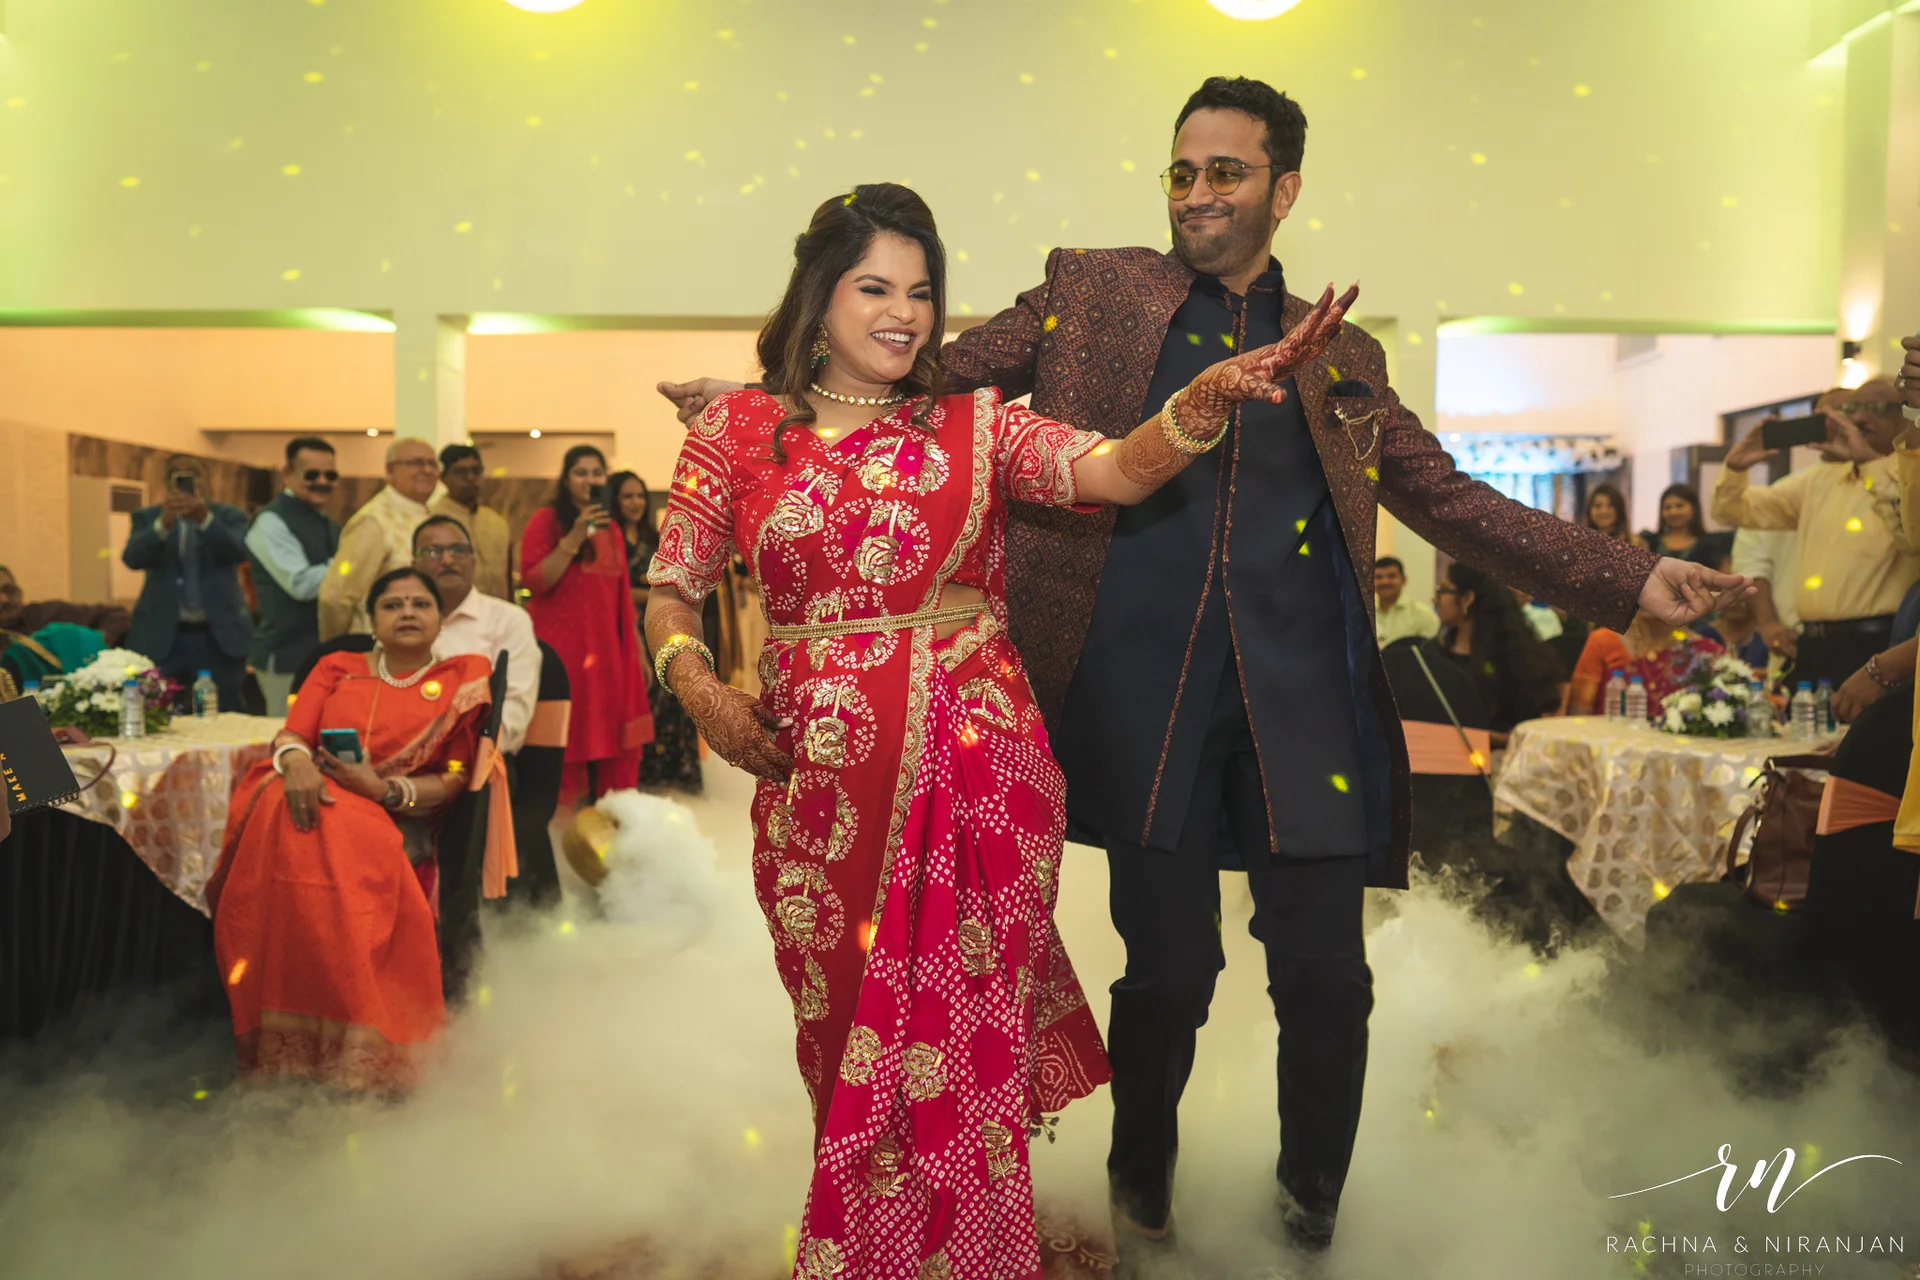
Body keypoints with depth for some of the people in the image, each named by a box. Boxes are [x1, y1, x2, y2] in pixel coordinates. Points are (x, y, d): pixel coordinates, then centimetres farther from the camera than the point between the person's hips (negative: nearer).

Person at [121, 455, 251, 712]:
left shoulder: (230, 516, 6)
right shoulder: (147, 517, 7)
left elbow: (238, 553, -15)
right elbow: (132, 558, -11)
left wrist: (205, 518, -32)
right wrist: (164, 522, -29)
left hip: (219, 637, 0)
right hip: (162, 636, 1)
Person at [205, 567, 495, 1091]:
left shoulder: (461, 681, 11)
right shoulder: (336, 668, 21)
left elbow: (455, 780, 3)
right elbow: (290, 734, 7)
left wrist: (383, 788, -12)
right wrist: (296, 761, -16)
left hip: (391, 822, -2)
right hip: (313, 798, 3)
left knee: (338, 836, -35)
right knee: (285, 817, -32)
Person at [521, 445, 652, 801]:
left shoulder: (611, 529, 16)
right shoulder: (546, 519, -1)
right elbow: (534, 581, -12)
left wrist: (638, 652, 16)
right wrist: (574, 538, -18)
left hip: (605, 650, 5)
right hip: (560, 647, -5)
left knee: (605, 736, 3)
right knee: (561, 735, -5)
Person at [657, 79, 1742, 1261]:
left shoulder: (1341, 355, 17)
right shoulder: (1090, 292, 11)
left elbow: (1449, 499, 17)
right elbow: (933, 383, 9)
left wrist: (1630, 578, 12)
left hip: (1303, 699, 2)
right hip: (1147, 696, -2)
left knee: (1327, 977, 3)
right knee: (1169, 974, 5)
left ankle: (1312, 1205, 33)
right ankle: (1143, 1186, 36)